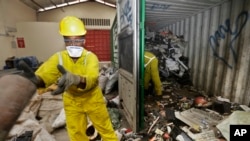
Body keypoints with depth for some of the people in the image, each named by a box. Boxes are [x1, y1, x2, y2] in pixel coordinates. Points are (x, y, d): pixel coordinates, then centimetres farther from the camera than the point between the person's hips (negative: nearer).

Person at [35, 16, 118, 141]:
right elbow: (45, 74, -29)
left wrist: (74, 79, -62)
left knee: (105, 128, 15)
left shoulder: (90, 57, -23)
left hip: (92, 98, -2)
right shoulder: (59, 58, -13)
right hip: (72, 101, 3)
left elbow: (91, 79, -41)